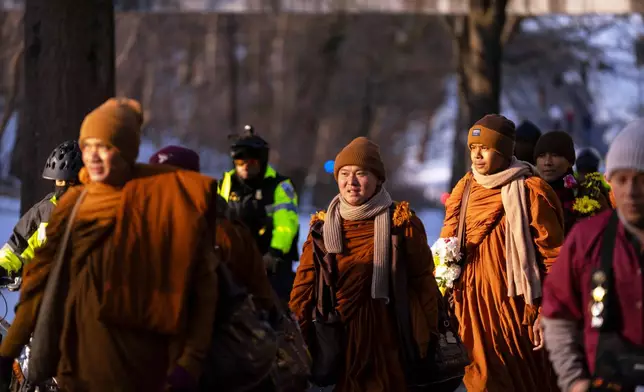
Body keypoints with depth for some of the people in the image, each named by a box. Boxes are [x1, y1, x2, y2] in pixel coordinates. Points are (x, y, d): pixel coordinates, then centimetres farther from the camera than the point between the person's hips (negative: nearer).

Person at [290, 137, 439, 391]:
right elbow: (304, 288, 5)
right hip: (338, 339, 3)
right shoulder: (322, 226, 6)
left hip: (389, 337, -3)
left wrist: (429, 339, -4)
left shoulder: (401, 223, -2)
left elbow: (423, 282, -2)